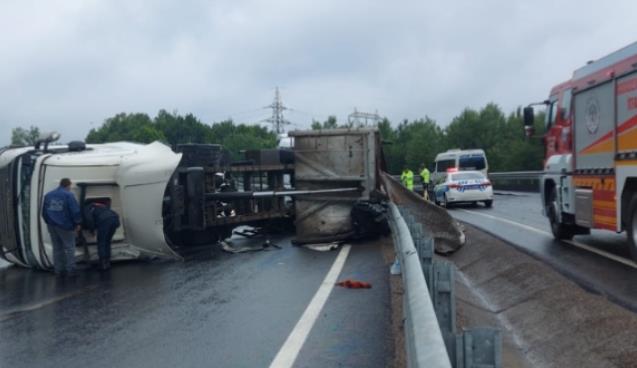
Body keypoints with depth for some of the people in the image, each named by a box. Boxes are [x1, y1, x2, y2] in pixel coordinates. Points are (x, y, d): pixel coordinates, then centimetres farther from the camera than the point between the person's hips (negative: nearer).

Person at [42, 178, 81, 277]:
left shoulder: (48, 195, 11)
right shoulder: (68, 195, -10)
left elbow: (44, 211, 16)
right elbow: (75, 211, -14)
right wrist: (77, 223, -3)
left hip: (52, 225, 6)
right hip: (65, 226, -6)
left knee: (57, 248, 14)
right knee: (69, 248, 2)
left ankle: (58, 270, 17)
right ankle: (70, 270, 1)